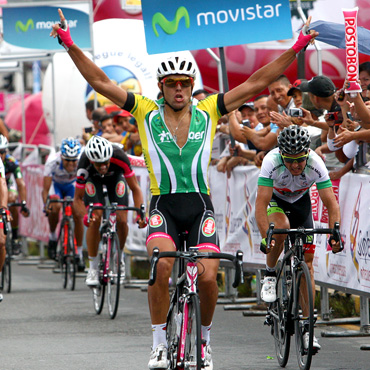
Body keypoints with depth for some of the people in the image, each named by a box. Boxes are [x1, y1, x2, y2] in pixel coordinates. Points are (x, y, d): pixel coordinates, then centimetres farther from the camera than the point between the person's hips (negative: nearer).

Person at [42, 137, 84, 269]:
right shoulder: (53, 161, -37)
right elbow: (45, 189, -37)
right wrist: (46, 204, -54)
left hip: (72, 185, 1)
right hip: (55, 184, -1)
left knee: (77, 214, -15)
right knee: (55, 206, -29)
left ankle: (79, 253, -1)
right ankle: (52, 236, -2)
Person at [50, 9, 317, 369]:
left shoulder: (208, 111, 8)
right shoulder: (146, 112, 5)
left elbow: (255, 84, 7)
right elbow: (101, 83, 0)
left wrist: (295, 49, 3)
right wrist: (70, 46, -9)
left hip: (200, 206, 1)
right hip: (163, 206, -1)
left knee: (208, 276, -13)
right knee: (162, 264, -27)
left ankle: (202, 338, 14)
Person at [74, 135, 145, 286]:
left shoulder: (119, 156, -39)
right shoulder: (84, 164, -39)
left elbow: (135, 188, -28)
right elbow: (77, 198, -29)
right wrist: (84, 217, -48)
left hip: (115, 176, 1)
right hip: (93, 179, -1)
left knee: (122, 220, -13)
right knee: (95, 219, -20)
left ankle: (119, 255, 16)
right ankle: (93, 267, -8)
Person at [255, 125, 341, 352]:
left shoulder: (316, 164, -31)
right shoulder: (272, 162, -35)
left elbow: (332, 205, -29)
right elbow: (261, 205, -38)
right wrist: (265, 238, -50)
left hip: (300, 200, 2)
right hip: (275, 199, -2)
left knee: (307, 261, -5)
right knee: (281, 226, -36)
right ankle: (270, 275, -9)